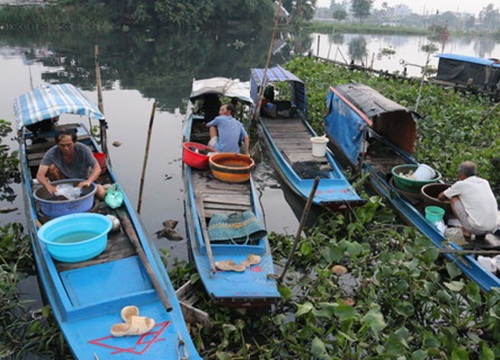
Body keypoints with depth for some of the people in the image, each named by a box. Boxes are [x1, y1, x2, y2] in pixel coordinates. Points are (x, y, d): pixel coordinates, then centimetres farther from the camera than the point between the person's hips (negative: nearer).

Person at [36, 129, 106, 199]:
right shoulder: (51, 153, -23)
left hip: (83, 181, -1)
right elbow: (40, 175, -29)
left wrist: (88, 181, -48)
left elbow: (97, 168, -27)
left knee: (101, 193, -26)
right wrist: (48, 186, -51)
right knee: (52, 168, -26)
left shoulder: (83, 149, -24)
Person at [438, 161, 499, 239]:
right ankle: (482, 232, 14)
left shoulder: (461, 184, 0)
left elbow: (441, 197, 15)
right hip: (493, 228, 5)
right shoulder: (485, 182, 13)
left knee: (453, 199, 10)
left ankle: (466, 230, 8)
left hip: (476, 228, -5)